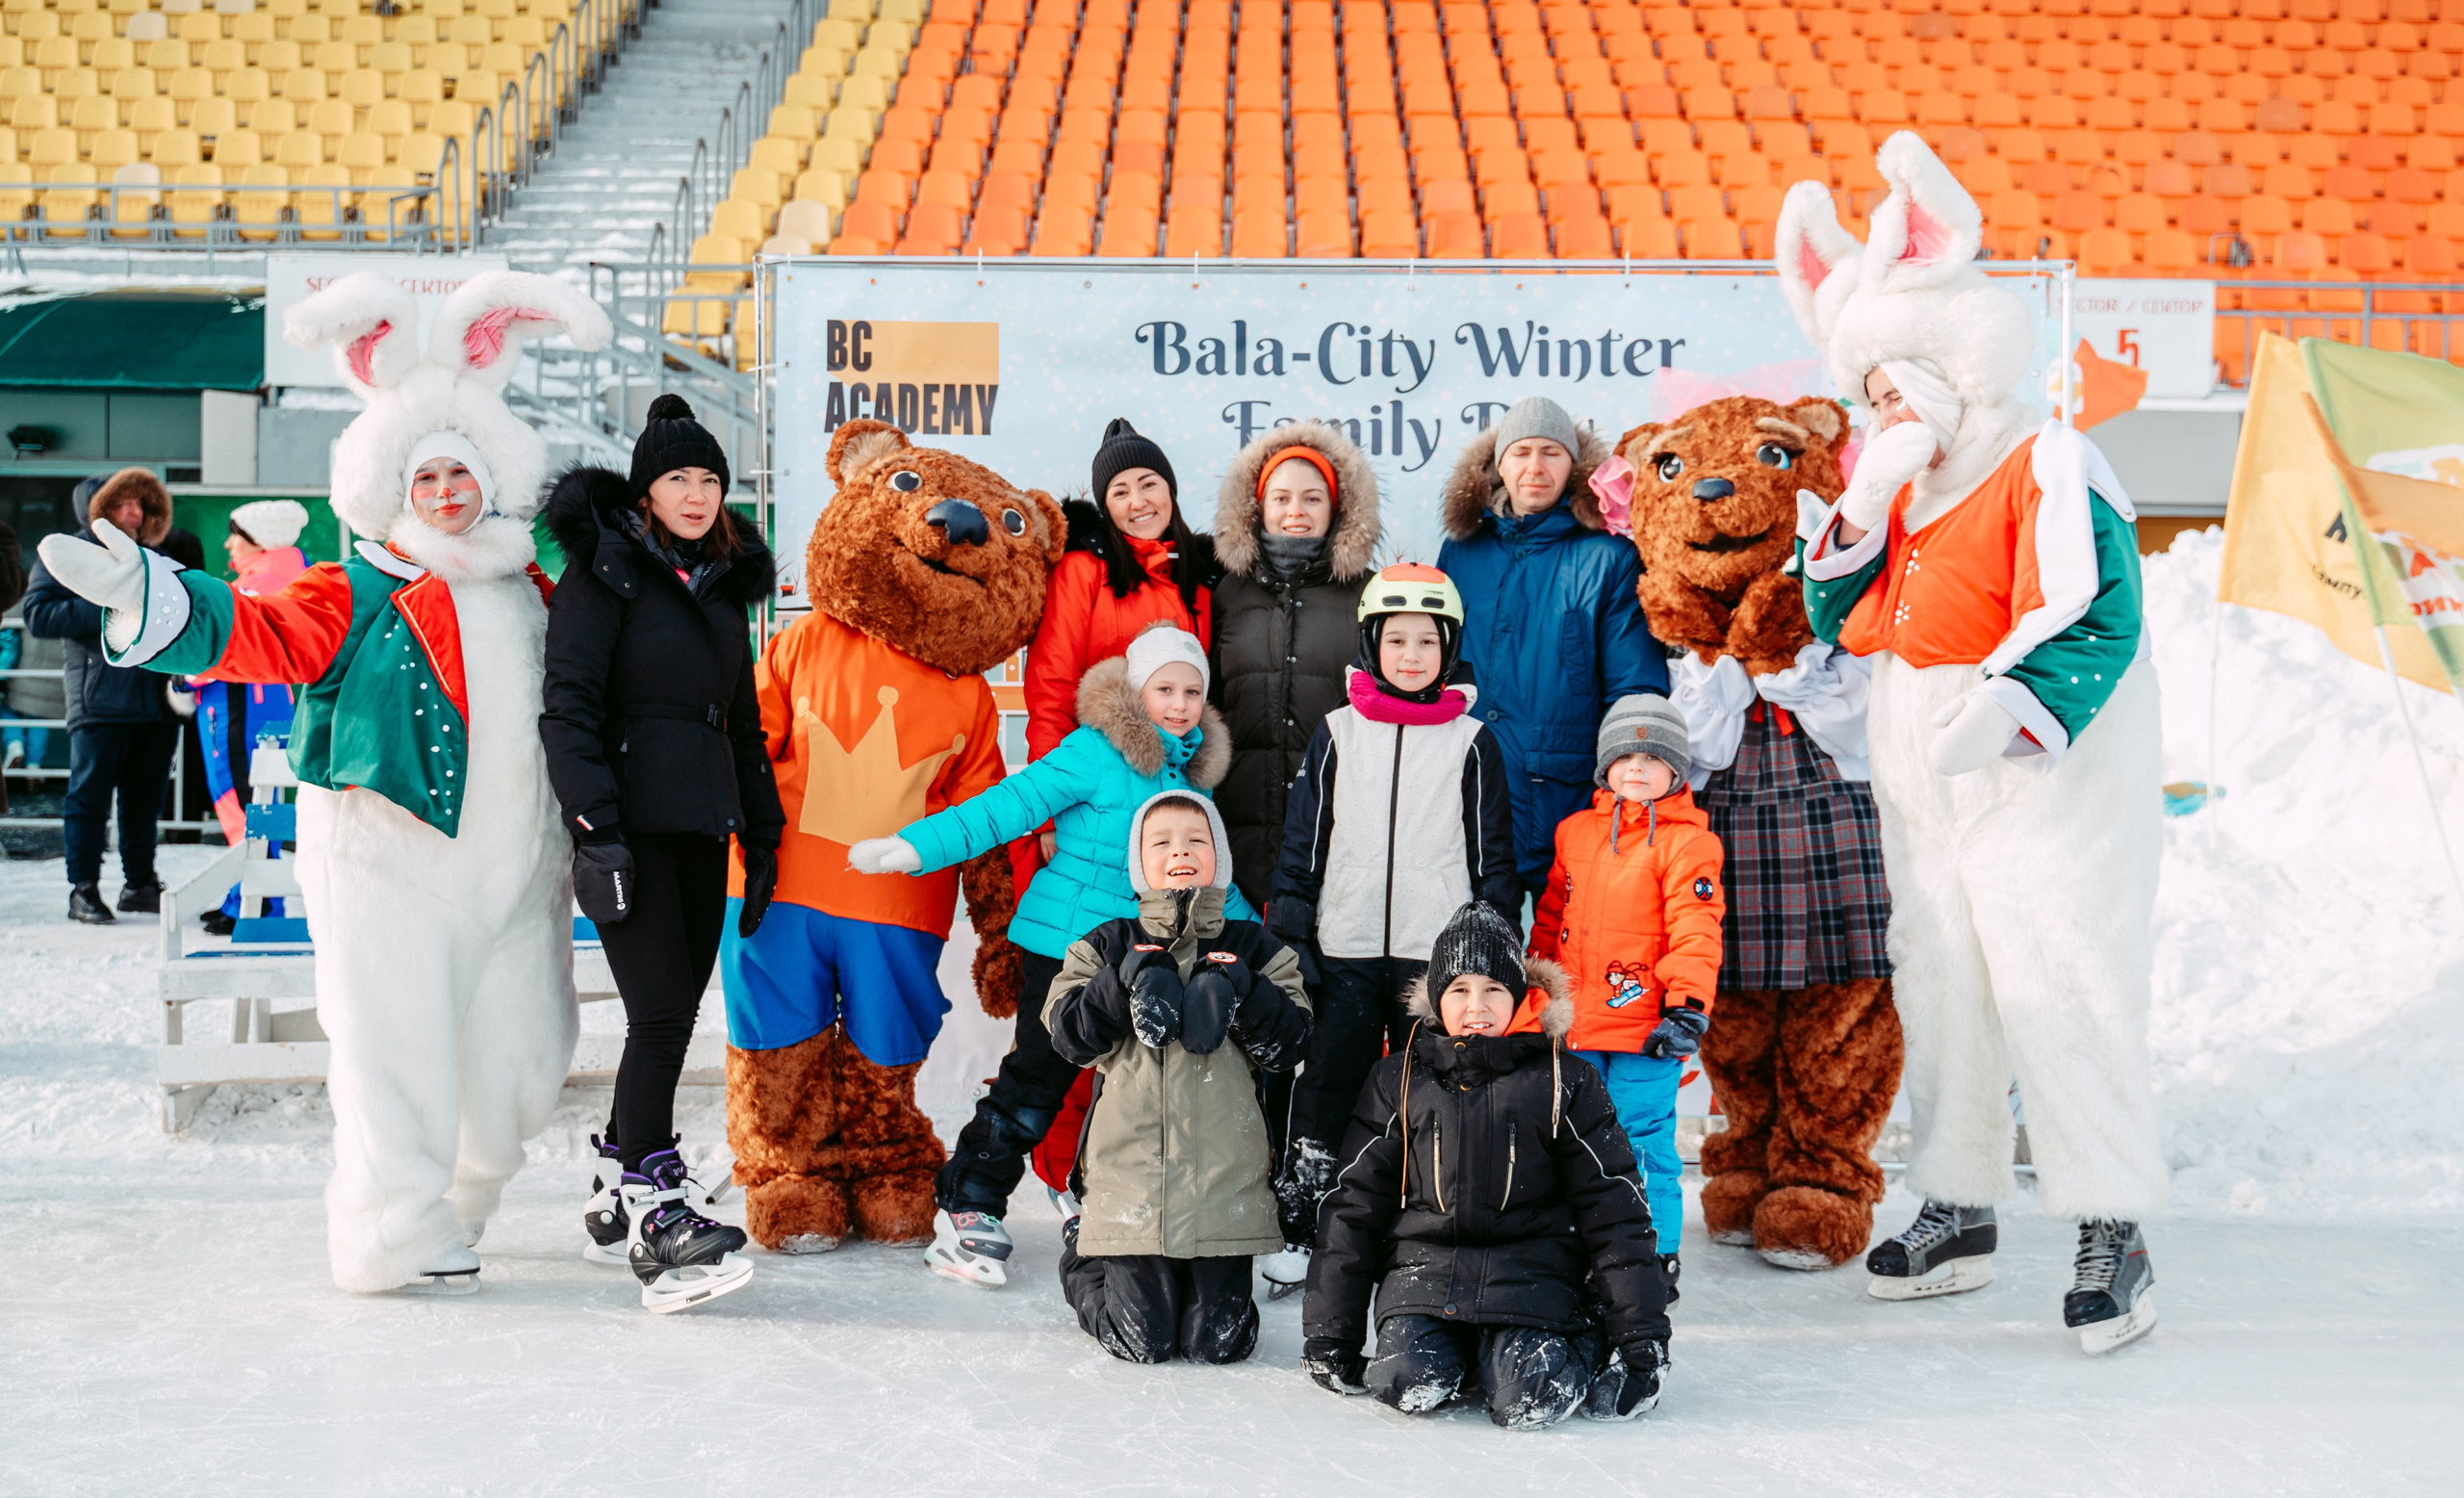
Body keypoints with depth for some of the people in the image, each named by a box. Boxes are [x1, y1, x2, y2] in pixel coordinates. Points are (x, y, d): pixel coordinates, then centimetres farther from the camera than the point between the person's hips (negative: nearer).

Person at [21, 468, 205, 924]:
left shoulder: (161, 557, 19)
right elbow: (39, 615, -7)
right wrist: (107, 611, -14)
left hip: (155, 696, 5)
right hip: (99, 696, -5)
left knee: (146, 798, 9)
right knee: (90, 797, -4)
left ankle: (139, 884, 17)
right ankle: (83, 889, 2)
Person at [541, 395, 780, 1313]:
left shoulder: (724, 583, 18)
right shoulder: (605, 571, -3)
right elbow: (568, 706, -10)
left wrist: (763, 833, 20)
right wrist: (594, 828, -18)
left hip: (702, 828, 7)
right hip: (633, 822, -7)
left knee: (673, 1015, 8)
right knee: (662, 1012, -14)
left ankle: (615, 1198, 20)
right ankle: (652, 1219, -15)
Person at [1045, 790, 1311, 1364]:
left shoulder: (1254, 949, 7)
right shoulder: (1109, 947, 7)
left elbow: (1287, 1046, -1)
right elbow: (1068, 1036, -2)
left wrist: (1237, 989, -15)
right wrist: (1126, 982, -14)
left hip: (1225, 1179, 1)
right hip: (1131, 1174, -1)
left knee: (1219, 1342, 1)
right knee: (1142, 1340, 1)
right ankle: (1083, 1258, 30)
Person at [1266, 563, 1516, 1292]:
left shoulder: (1471, 741, 4)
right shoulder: (1337, 733, 6)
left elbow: (1492, 851, 8)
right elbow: (1304, 841, 9)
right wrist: (1287, 926, 4)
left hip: (1437, 952, 0)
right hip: (1345, 949, 1)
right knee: (1326, 1089, 3)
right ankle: (1298, 1231, 11)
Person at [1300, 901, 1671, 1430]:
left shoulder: (1564, 1082, 2)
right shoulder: (1399, 1080, 6)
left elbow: (1614, 1209, 2)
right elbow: (1354, 1204, 9)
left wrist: (1642, 1338, -3)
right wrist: (1328, 1337, 7)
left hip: (1534, 1273, -1)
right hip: (1426, 1265, 2)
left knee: (1528, 1404, -25)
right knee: (1410, 1388, -25)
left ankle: (1583, 1344, 7)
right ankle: (1463, 1351, 8)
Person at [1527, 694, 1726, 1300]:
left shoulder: (1685, 841, -5)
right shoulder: (1575, 832, 12)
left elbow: (1695, 932, -10)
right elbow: (1551, 918, 21)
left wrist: (1687, 1006, -18)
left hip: (1646, 1025, -5)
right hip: (1577, 1022, 5)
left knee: (1645, 1141, -1)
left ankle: (1654, 1258, 11)